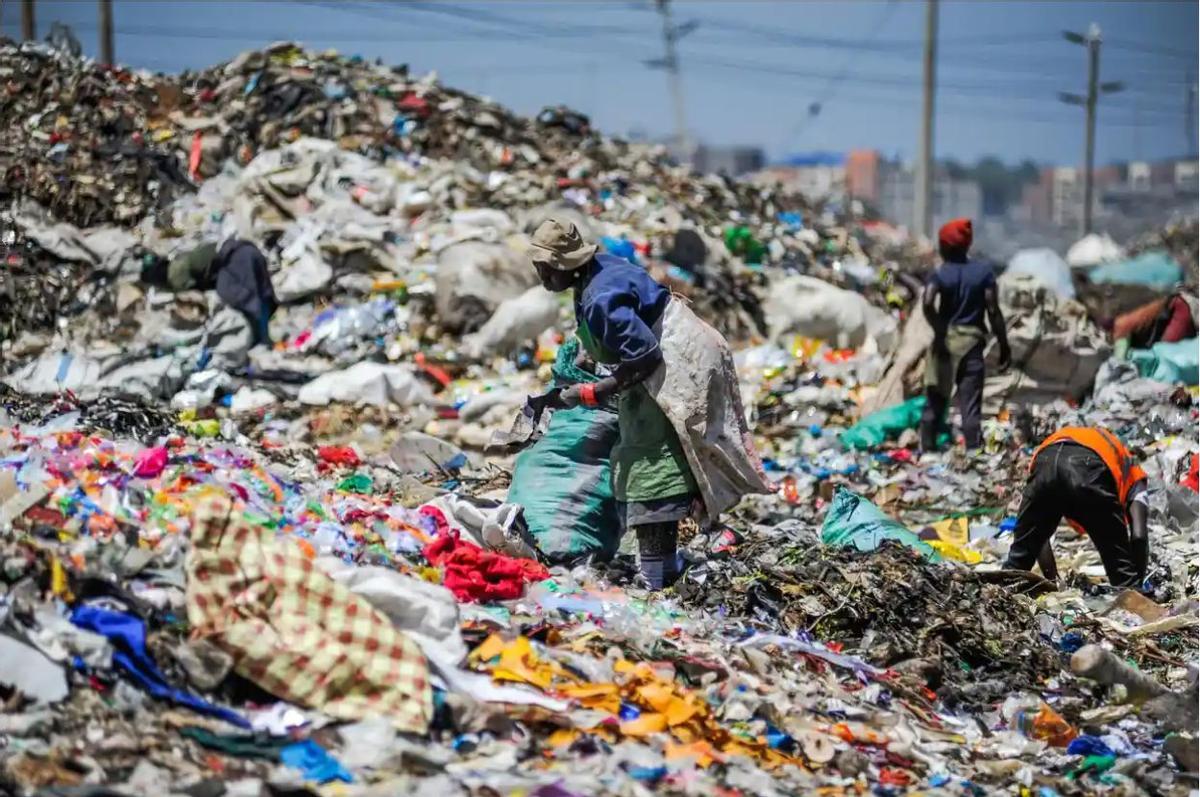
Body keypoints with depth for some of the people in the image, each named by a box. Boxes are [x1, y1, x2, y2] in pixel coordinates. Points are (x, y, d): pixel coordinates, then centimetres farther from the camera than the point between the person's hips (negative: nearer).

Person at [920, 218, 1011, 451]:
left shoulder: (940, 274, -2)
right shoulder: (983, 271, 1)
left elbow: (927, 303, -21)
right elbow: (993, 311, -4)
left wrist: (940, 329, -9)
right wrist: (1004, 346, 1)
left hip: (946, 340, 0)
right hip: (972, 341, 0)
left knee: (935, 400, 10)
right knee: (970, 406, -2)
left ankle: (927, 451, 11)